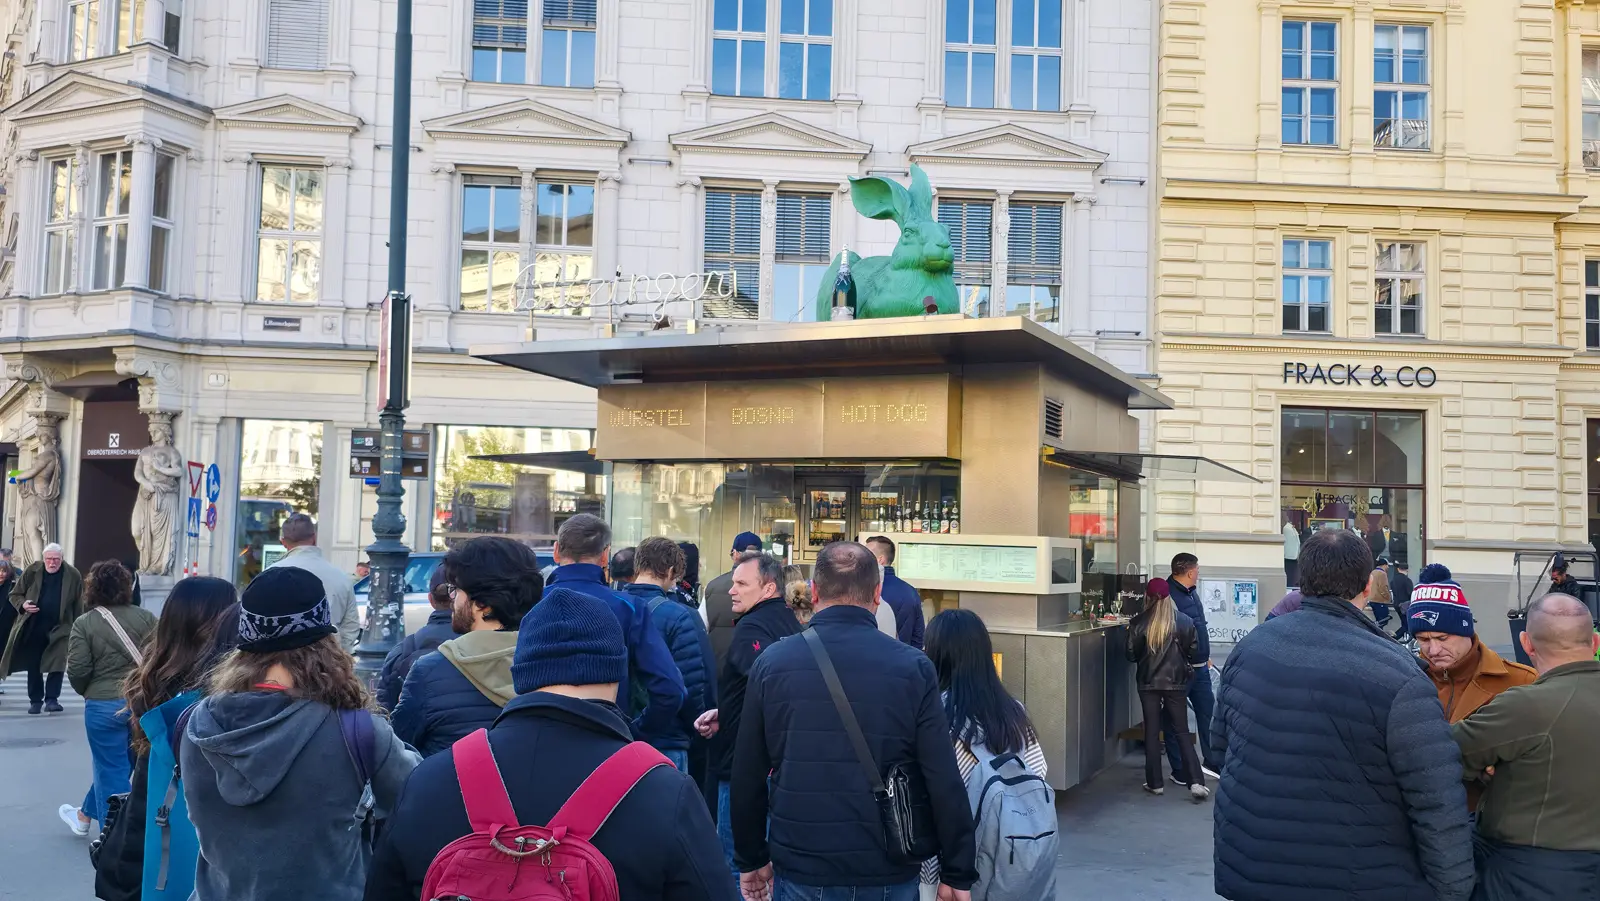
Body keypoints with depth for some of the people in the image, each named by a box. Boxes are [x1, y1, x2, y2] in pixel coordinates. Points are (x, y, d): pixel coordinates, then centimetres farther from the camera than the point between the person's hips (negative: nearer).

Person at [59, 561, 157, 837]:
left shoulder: (84, 623, -8)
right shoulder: (145, 618, -1)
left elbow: (77, 670, -11)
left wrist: (87, 692, 9)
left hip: (104, 706, -4)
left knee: (112, 770, 8)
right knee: (116, 764, 22)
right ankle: (84, 815, 42)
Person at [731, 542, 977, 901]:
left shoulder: (771, 663, -4)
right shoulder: (913, 667, -9)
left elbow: (747, 776, 2)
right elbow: (945, 782, -10)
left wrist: (751, 859, 13)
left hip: (801, 870, 1)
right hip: (890, 872, 0)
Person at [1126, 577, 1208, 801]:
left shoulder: (1138, 623, -9)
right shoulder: (1184, 622, -6)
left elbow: (1131, 655, -4)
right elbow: (1194, 653, -1)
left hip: (1148, 683, 0)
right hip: (1176, 682, 1)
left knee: (1152, 732, 10)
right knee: (1183, 732, 8)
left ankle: (1154, 783, 12)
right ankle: (1196, 781, -3)